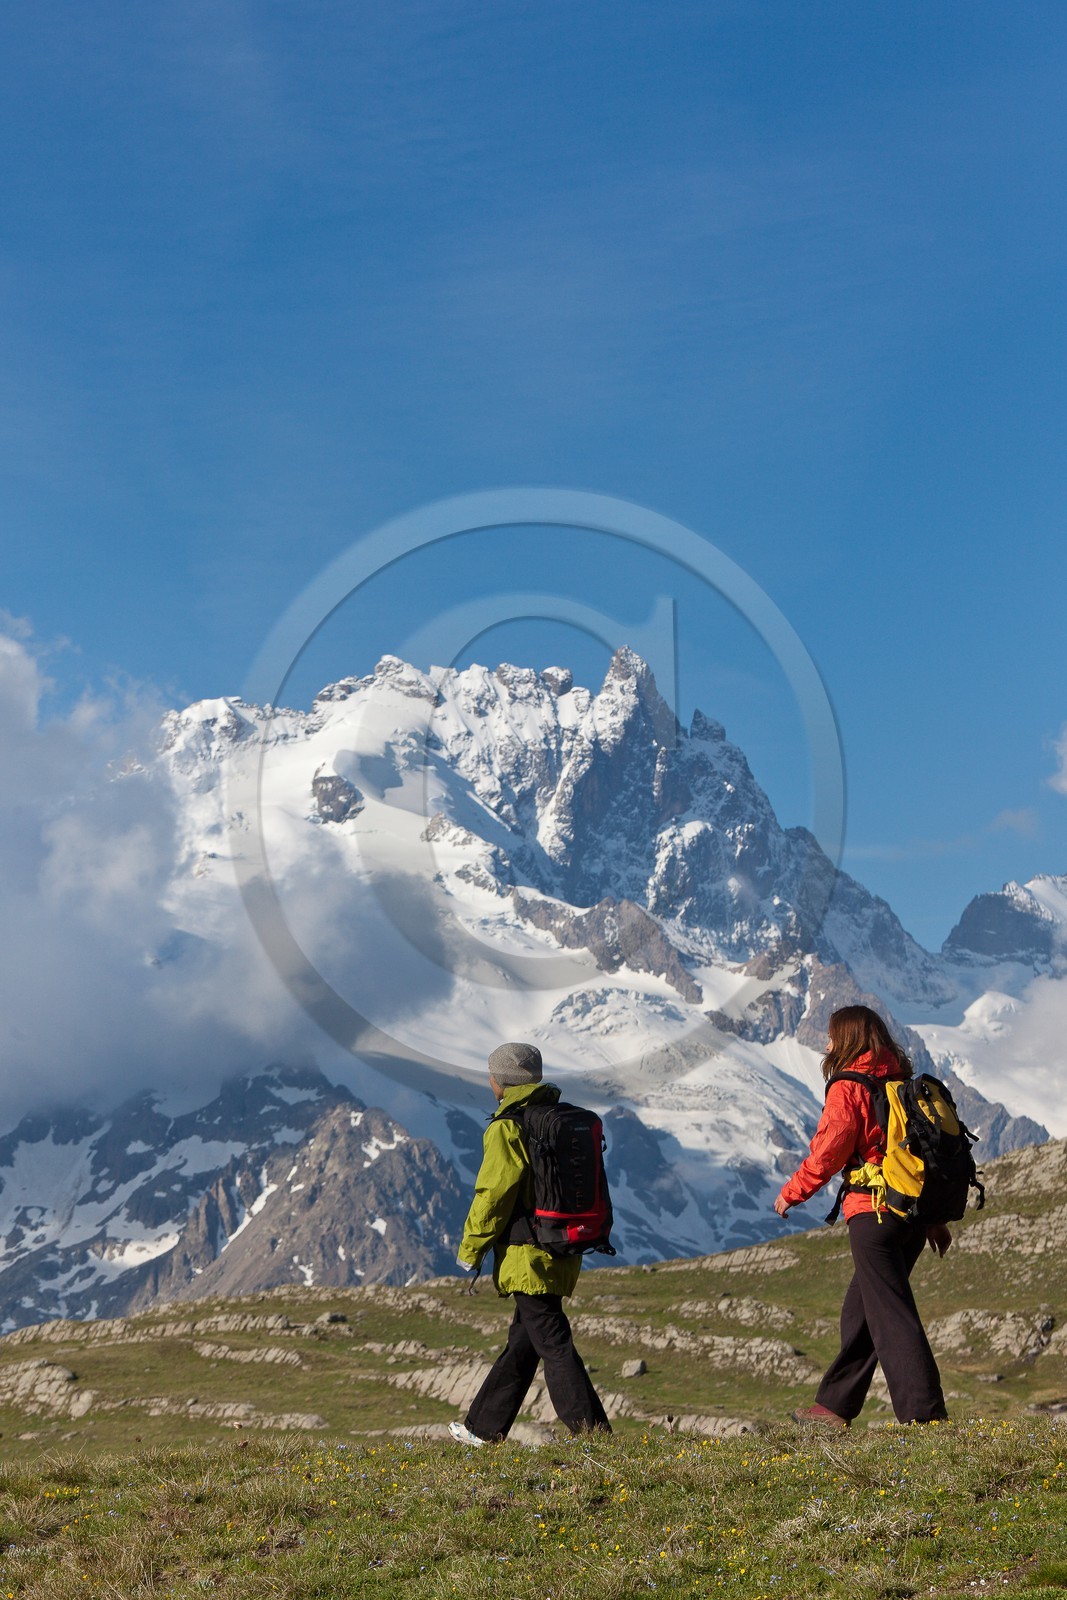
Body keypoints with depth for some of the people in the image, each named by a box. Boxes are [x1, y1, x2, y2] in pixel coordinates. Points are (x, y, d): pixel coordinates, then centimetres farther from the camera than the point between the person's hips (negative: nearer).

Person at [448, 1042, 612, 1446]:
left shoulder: (508, 1128, -14)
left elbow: (493, 1195, -14)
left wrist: (470, 1250, -2)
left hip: (528, 1256, -9)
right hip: (564, 1254, 9)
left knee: (553, 1344, -5)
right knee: (521, 1342, 16)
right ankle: (483, 1428, 28)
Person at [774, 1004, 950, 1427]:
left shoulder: (848, 1088, -8)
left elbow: (828, 1151, -10)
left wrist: (792, 1193, 6)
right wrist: (936, 1219, 23)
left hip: (874, 1213, -8)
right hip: (915, 1213, 8)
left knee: (891, 1315, -7)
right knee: (861, 1309, 16)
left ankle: (924, 1413, -14)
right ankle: (835, 1405, 25)